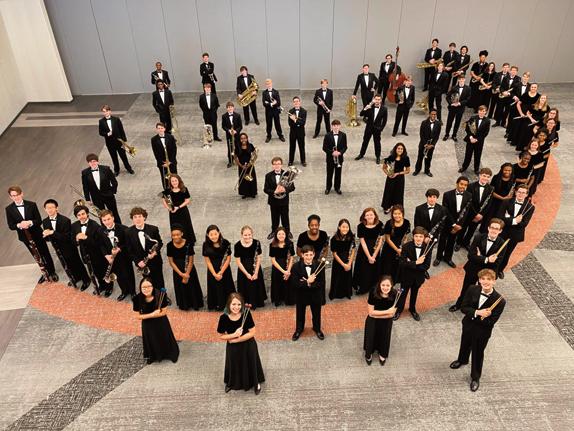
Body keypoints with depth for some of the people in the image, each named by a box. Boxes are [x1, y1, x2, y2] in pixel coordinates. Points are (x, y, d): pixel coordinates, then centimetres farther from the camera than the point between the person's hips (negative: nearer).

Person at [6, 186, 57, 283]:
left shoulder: (32, 204, -9)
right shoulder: (9, 209, -5)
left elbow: (39, 221, -8)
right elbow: (10, 226, -4)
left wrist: (30, 222, -27)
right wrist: (19, 225, -25)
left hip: (37, 234, -2)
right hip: (25, 237, 2)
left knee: (45, 254, 9)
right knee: (37, 256, 15)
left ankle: (52, 273, 25)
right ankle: (45, 273, 31)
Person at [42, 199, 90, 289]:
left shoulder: (65, 220, -25)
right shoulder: (45, 222, -6)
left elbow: (67, 237, -28)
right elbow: (47, 239, 0)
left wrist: (52, 232, -36)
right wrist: (45, 235, -24)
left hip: (69, 248, -6)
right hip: (58, 249, 6)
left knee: (76, 264, 12)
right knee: (67, 266, 25)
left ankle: (86, 280, 36)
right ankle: (75, 278, 51)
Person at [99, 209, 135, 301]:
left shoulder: (123, 229, -20)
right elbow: (102, 245, 2)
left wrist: (119, 249, -28)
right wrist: (106, 255, -13)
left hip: (124, 257, -3)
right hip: (112, 258, 4)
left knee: (128, 275, 13)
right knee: (119, 276, 19)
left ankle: (132, 292, 37)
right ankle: (124, 291, 43)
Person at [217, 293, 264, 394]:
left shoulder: (246, 314, -25)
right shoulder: (224, 317, -23)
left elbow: (252, 333, -20)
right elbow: (221, 336, -11)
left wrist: (235, 340, -22)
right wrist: (234, 334, -28)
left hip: (248, 346, -1)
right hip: (233, 348, 1)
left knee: (251, 364, 20)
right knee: (234, 366, 23)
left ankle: (256, 383, 50)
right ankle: (231, 383, 55)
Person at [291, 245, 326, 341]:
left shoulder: (320, 265, -18)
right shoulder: (296, 266, -20)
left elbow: (322, 283, -18)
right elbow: (296, 284, -21)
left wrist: (309, 283, -29)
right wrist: (308, 282, -34)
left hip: (315, 295, 1)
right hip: (301, 295, -1)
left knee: (316, 313, 23)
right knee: (300, 314, 22)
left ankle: (317, 329, 51)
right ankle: (299, 329, 49)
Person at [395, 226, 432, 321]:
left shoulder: (427, 248, -18)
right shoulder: (406, 246, -22)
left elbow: (426, 266, -19)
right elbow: (401, 263, -26)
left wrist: (411, 264, -27)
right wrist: (416, 262, -34)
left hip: (418, 277, 2)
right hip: (406, 276, -2)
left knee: (414, 293, 25)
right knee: (403, 293, 18)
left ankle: (412, 309, 50)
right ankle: (399, 309, 42)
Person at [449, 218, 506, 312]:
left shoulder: (502, 244, -17)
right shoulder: (478, 238, -14)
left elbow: (496, 262, -19)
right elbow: (470, 255, -21)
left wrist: (480, 258, -24)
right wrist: (486, 260, -33)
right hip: (473, 269, 1)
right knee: (466, 289, 21)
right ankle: (459, 304, 46)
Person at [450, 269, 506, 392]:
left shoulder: (499, 301, -29)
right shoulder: (472, 290, -19)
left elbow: (491, 322, -24)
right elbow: (463, 308, -14)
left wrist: (473, 316, -29)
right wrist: (477, 312, -32)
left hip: (483, 332, -3)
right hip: (468, 326, 3)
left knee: (478, 354, 17)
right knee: (465, 345, 30)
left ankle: (475, 378, 42)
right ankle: (462, 360, 62)